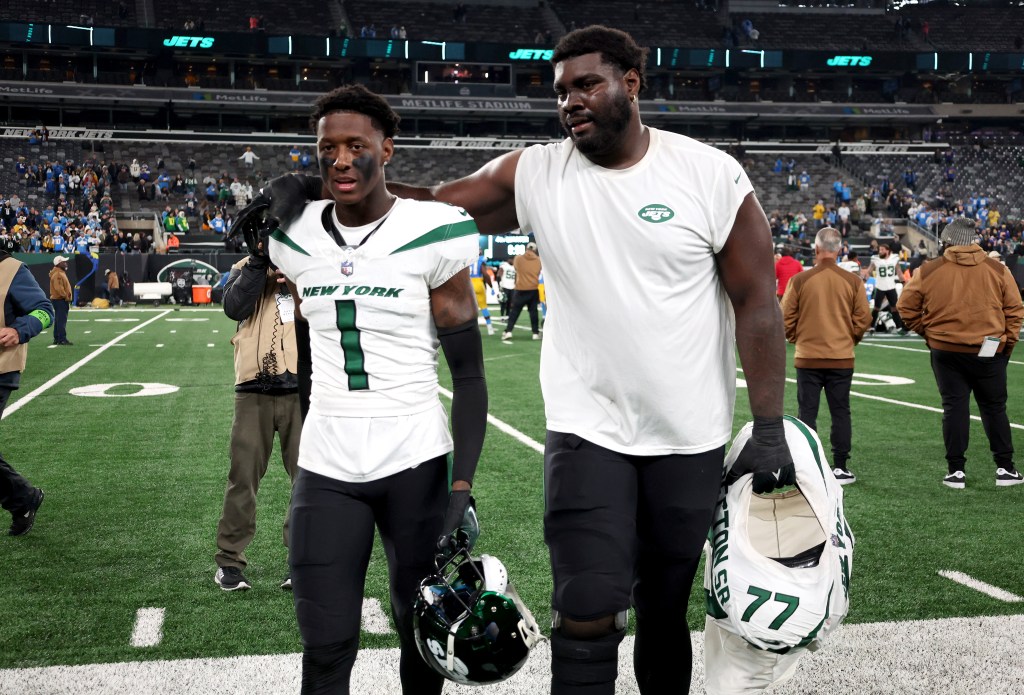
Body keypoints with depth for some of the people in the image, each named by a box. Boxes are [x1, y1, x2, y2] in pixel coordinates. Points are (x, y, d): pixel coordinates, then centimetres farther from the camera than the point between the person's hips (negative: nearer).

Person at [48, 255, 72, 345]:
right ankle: (62, 339, -13)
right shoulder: (57, 274, -16)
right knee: (62, 320, -12)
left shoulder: (60, 273, 18)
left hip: (60, 300, 11)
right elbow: (58, 287, -25)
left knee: (58, 320, 14)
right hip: (60, 300, -11)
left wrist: (67, 297, 17)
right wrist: (66, 296, -20)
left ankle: (57, 339, 19)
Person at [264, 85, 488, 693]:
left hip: (417, 461, -3)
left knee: (423, 633, 11)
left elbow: (469, 374, -7)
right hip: (326, 467, 3)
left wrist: (462, 487, -14)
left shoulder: (433, 237, -9)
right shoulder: (296, 238, 5)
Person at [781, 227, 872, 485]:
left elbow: (786, 319, -3)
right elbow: (863, 319, -1)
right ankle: (840, 467, 11)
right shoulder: (853, 281, -4)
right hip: (841, 358, 1)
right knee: (840, 413, 9)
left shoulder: (799, 280, -7)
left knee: (807, 413, 7)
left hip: (808, 358, -1)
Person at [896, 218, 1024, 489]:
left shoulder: (928, 271, -4)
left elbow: (906, 306, 1)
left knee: (954, 408, 6)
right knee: (994, 408, 12)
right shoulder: (998, 270, -1)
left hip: (946, 350, 0)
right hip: (989, 352, 1)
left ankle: (956, 470, 6)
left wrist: (928, 333, 11)